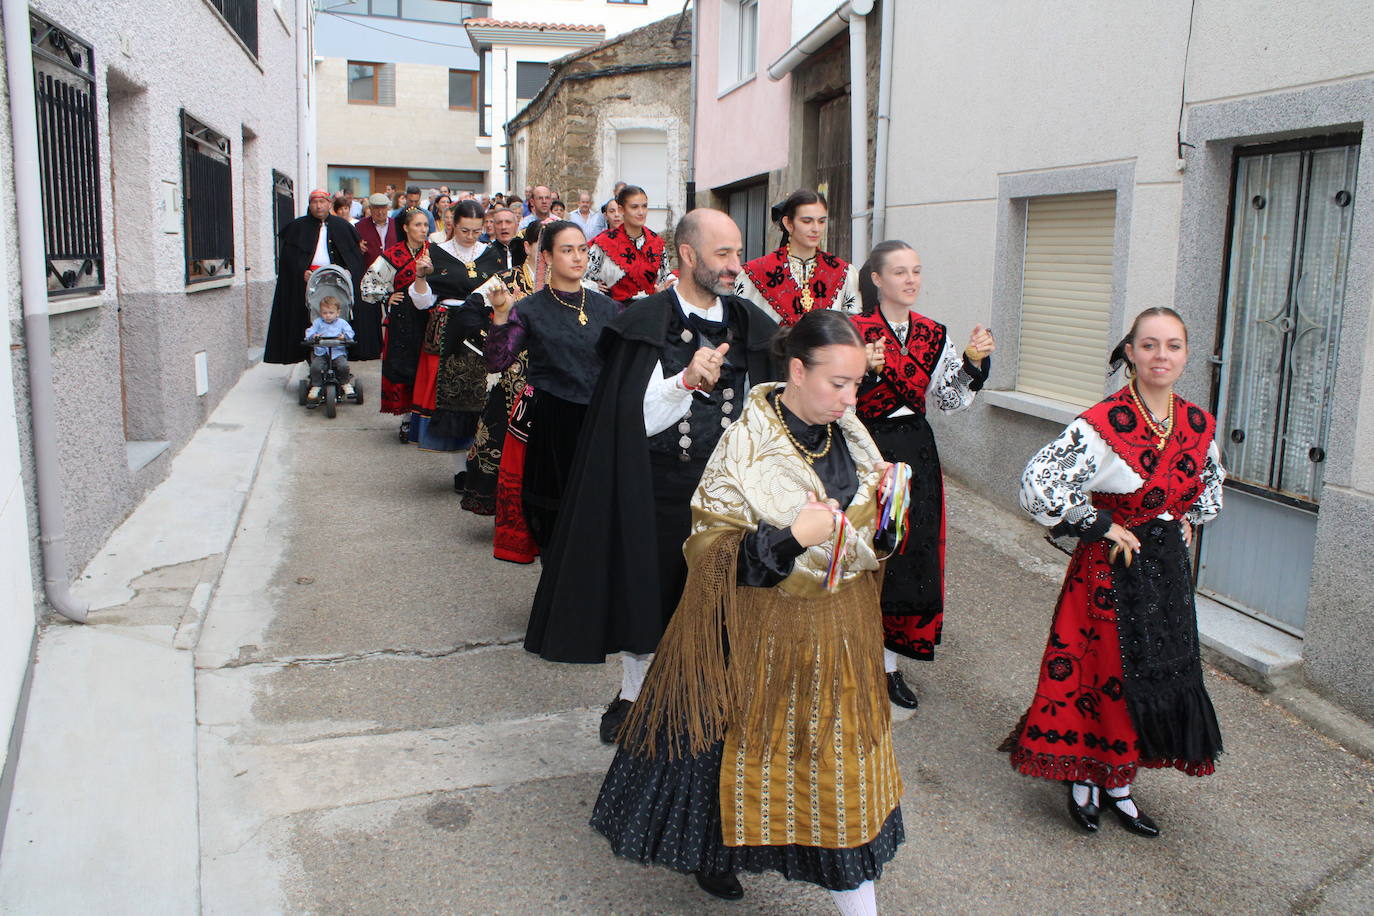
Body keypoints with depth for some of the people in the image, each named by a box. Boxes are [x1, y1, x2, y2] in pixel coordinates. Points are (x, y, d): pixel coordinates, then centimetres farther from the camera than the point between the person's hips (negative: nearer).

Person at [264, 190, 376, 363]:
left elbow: (356, 254, 9)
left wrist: (349, 271, -8)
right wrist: (301, 272, -11)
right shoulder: (298, 227, 10)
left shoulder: (342, 226, 12)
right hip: (307, 280, 0)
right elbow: (289, 255, 4)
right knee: (312, 324, -5)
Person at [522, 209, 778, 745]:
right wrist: (686, 381, -28)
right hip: (658, 489, -2)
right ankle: (631, 695, 34)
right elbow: (636, 420, -14)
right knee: (645, 591, 12)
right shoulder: (644, 326, -8)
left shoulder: (750, 327, 4)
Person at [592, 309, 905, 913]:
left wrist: (882, 501, -7)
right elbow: (710, 548, -19)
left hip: (841, 631, 5)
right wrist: (791, 536, -30)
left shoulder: (849, 433, 1)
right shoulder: (747, 441, -18)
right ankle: (716, 848, 40)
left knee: (840, 756, 14)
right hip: (766, 633, -5)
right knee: (752, 746, 10)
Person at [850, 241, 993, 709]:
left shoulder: (933, 334, 8)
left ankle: (888, 662, 22)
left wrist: (973, 362, -4)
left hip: (916, 455, 5)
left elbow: (950, 400, 9)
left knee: (911, 560, 8)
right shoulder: (855, 332, -9)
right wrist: (864, 370, -30)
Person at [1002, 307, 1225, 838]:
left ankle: (1118, 782, 30)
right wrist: (1100, 525, -18)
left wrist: (1187, 520, 6)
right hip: (1111, 570, -6)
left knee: (1160, 675, 13)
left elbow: (1211, 486, 23)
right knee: (1102, 672, 4)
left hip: (1168, 572, 6)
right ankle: (1083, 776, 27)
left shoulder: (1198, 425, 1)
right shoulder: (1105, 424, -19)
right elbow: (1038, 484, -25)